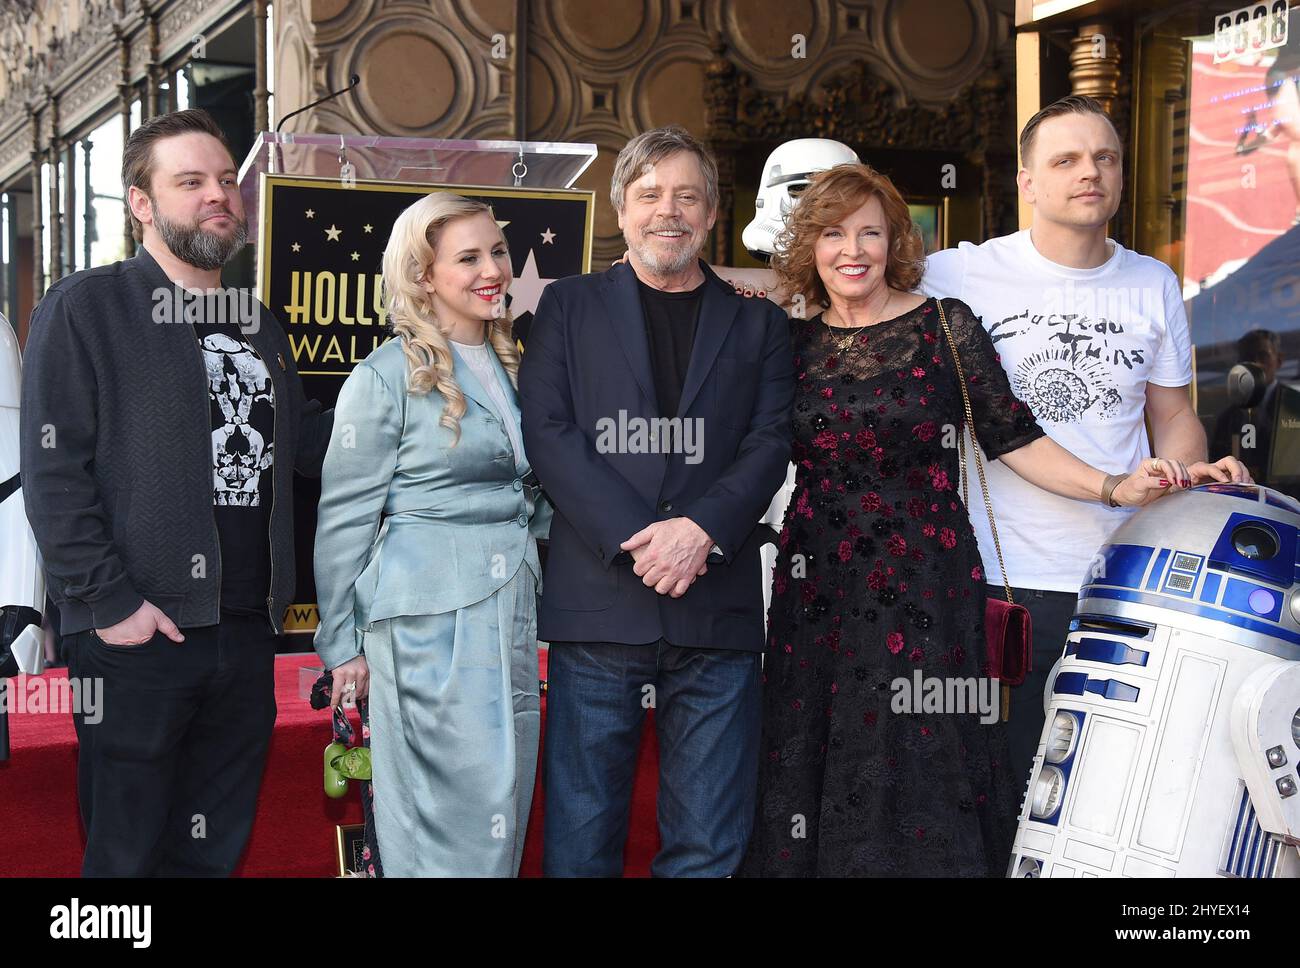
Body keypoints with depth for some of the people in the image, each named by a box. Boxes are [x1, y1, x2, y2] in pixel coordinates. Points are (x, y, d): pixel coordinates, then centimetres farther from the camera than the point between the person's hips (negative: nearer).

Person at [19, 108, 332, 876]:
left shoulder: (260, 325, 16)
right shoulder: (86, 309, -5)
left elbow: (305, 443, 19)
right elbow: (54, 472, -11)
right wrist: (108, 602, -17)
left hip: (247, 632, 6)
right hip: (137, 637, -6)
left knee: (216, 850, 15)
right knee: (127, 851, 5)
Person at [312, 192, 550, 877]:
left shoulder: (510, 368, 13)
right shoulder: (386, 378, -7)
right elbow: (343, 518, -5)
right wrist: (341, 645, -5)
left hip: (512, 608, 7)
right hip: (429, 615, -7)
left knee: (505, 803, 11)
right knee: (454, 821, -4)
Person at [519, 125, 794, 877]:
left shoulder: (758, 323, 16)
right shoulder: (569, 306, 12)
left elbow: (772, 442, 5)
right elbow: (548, 432, 0)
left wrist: (702, 529, -13)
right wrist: (634, 537, -12)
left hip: (716, 612, 1)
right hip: (597, 605, -1)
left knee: (710, 843, 4)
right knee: (581, 837, 3)